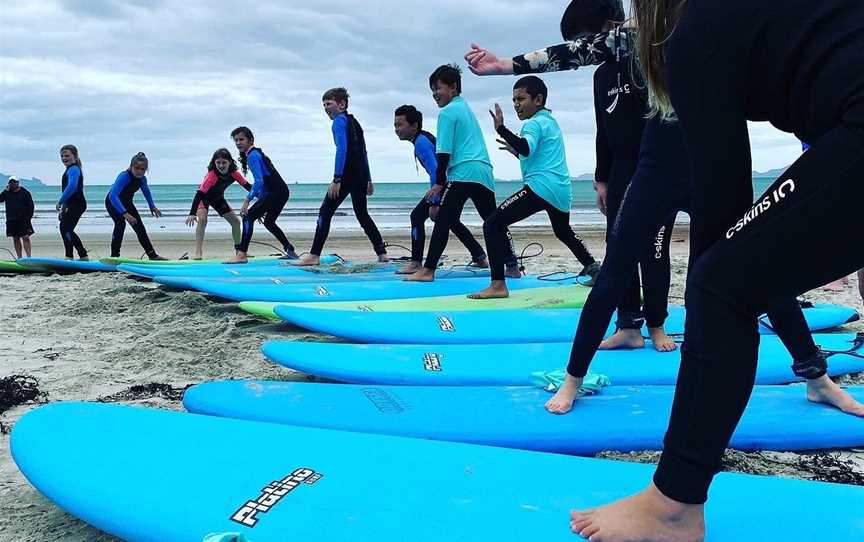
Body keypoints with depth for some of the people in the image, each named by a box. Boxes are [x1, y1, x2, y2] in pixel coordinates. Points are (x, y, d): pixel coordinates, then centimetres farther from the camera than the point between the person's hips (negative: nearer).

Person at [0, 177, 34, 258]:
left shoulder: (25, 192, 1)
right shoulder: (7, 192, 9)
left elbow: (31, 206, 2)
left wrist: (29, 217, -6)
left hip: (23, 220, -3)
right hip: (11, 220, 4)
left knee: (25, 238, -10)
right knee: (16, 239, 7)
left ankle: (29, 257, -13)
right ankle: (20, 258, 12)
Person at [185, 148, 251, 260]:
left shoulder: (234, 173, -24)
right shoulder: (212, 175, -39)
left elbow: (248, 186, -14)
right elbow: (200, 194, -43)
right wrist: (192, 214, -51)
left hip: (218, 198, 6)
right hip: (203, 197, -6)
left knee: (236, 221, 5)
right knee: (202, 219, -31)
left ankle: (239, 250, 24)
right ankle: (198, 253, -31)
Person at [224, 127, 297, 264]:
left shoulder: (252, 156, -12)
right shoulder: (256, 153, 18)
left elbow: (259, 181, -23)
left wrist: (247, 200, -24)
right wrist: (261, 204, 23)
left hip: (276, 192, -10)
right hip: (281, 192, 10)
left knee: (248, 216, -12)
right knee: (269, 222, 24)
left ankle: (242, 254, -16)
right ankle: (290, 251, 31)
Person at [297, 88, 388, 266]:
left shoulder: (339, 121, -4)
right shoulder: (354, 121, 22)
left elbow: (342, 149, -17)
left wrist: (336, 179, -21)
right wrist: (368, 180, 25)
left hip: (347, 174, -9)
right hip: (361, 175, 9)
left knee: (325, 212, -5)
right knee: (362, 214, 16)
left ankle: (314, 255, -7)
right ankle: (382, 253, 14)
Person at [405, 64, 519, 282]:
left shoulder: (447, 112, -1)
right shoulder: (466, 107, 24)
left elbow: (444, 152, -7)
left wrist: (439, 182, -2)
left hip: (463, 173, -8)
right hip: (484, 171, 8)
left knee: (443, 221, -8)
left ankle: (428, 270, -11)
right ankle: (512, 267, 16)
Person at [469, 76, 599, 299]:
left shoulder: (534, 123, -4)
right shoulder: (551, 122, 24)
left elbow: (526, 148, -26)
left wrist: (501, 129, -31)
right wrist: (516, 151, 30)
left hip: (541, 187, -10)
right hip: (562, 189, 10)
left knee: (493, 225, -13)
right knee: (563, 232, 36)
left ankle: (498, 285, -22)